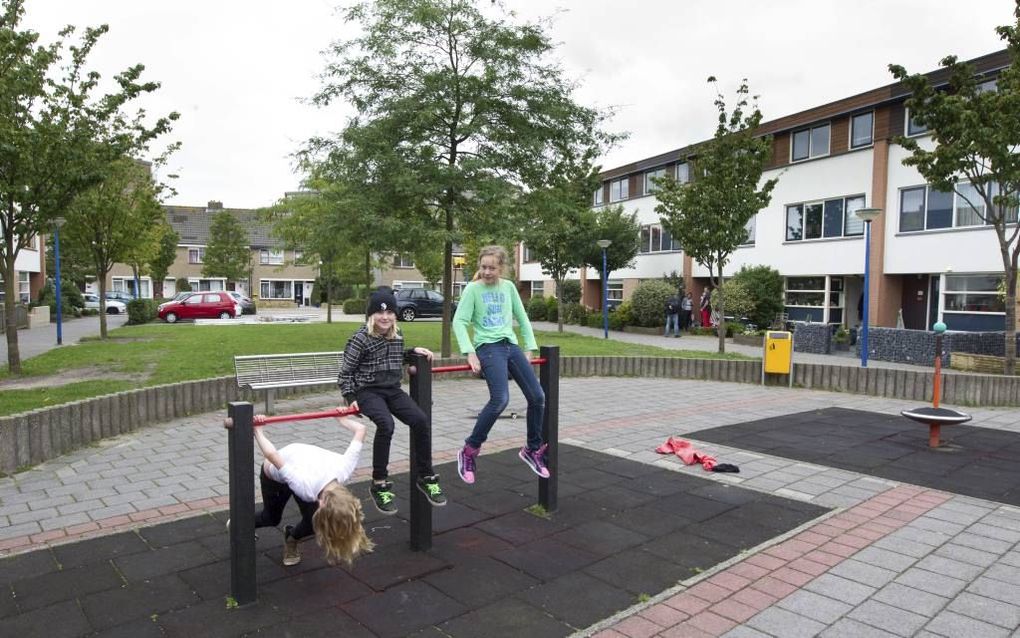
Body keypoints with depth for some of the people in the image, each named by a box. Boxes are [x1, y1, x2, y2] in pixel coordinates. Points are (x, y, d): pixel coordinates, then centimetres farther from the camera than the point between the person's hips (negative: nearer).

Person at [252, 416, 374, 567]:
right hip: (274, 473, -3)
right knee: (272, 518, 19)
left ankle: (290, 537, 27)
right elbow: (272, 455, -44)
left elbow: (360, 429, -28)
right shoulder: (305, 487, -47)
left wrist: (343, 419, -10)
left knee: (313, 522, -6)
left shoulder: (345, 469, -37)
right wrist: (257, 431, -30)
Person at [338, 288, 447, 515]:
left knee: (420, 420, -17)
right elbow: (345, 372, -7)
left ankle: (426, 477, -1)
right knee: (386, 424, -33)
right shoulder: (360, 339, -11)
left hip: (392, 389, 5)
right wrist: (350, 398, -14)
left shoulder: (397, 335, 6)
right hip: (367, 391, -5)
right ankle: (379, 484, -18)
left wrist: (413, 351, 10)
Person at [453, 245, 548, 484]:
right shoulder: (473, 289, -1)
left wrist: (529, 347, 12)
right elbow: (459, 322, -7)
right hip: (488, 347, -5)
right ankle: (469, 451, -9)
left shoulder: (508, 287, 12)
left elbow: (522, 317, 18)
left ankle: (533, 449, 21)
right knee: (500, 399, -25)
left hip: (511, 345, 6)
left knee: (537, 397, 0)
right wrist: (470, 353, -17)